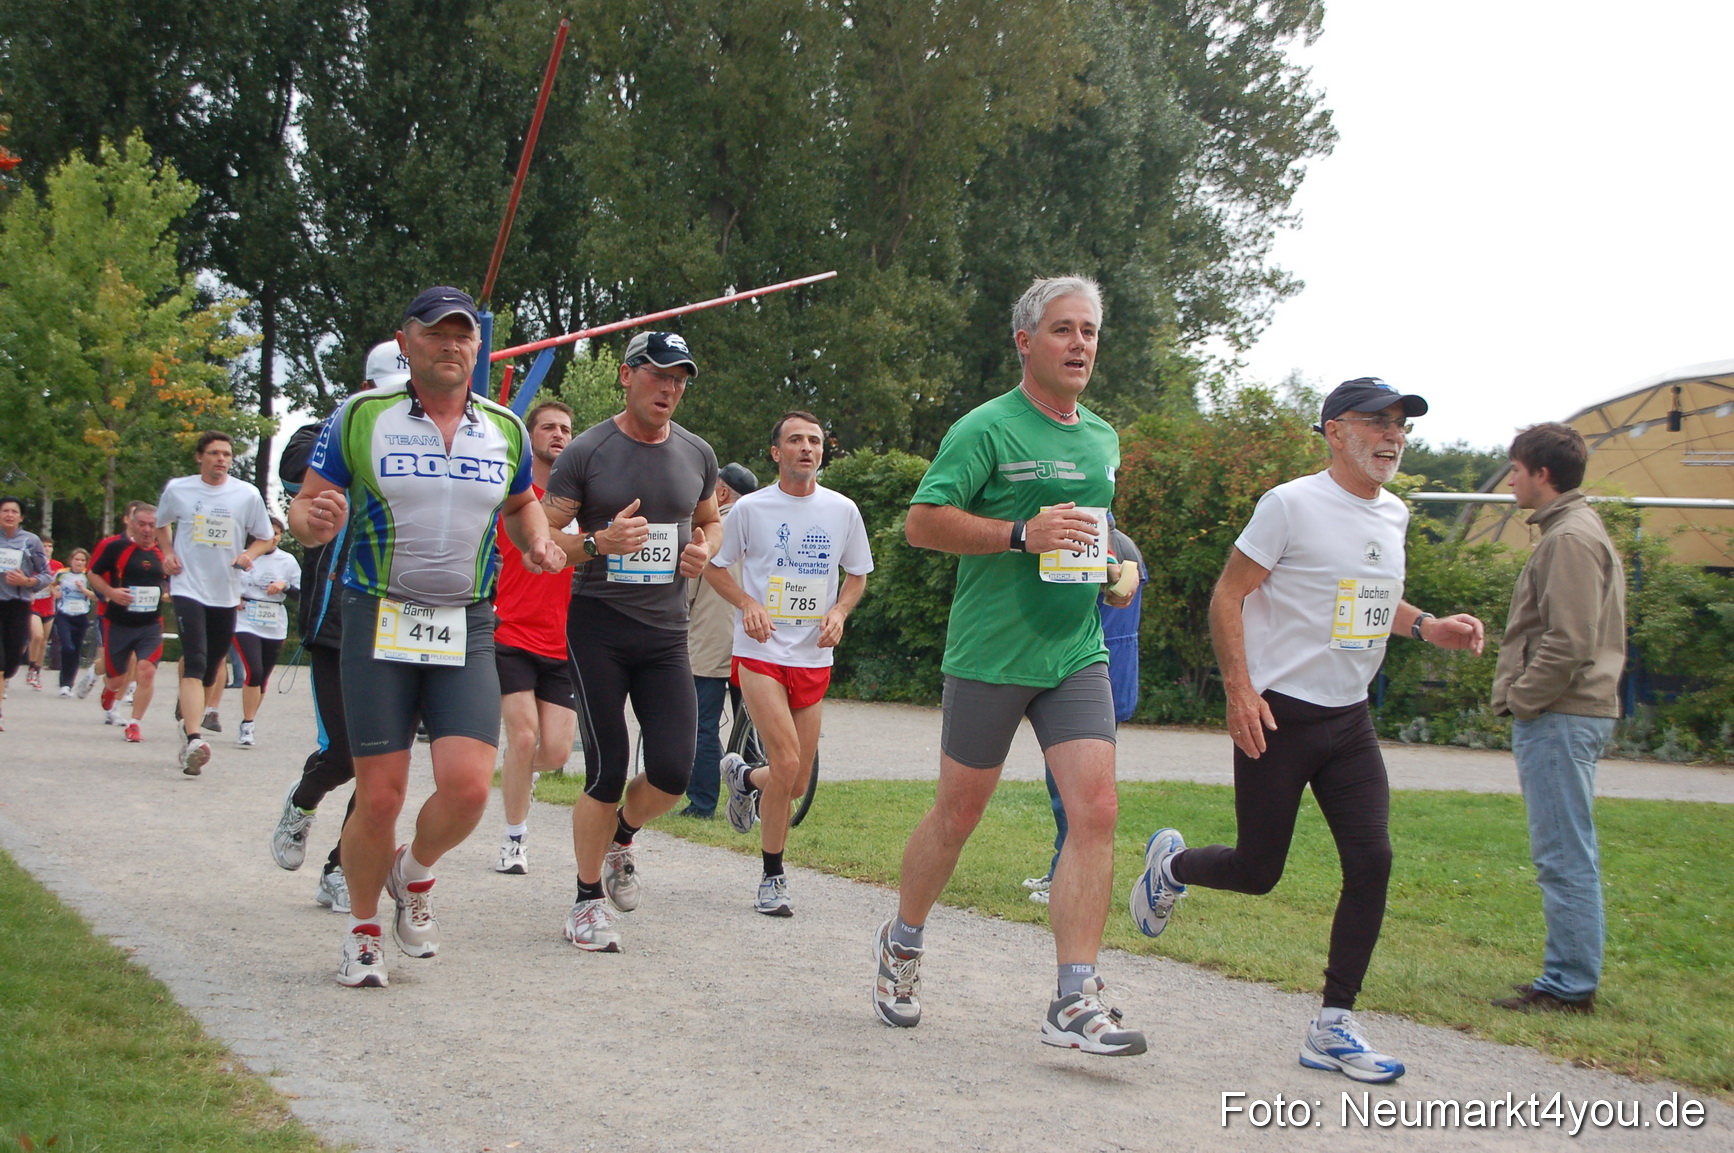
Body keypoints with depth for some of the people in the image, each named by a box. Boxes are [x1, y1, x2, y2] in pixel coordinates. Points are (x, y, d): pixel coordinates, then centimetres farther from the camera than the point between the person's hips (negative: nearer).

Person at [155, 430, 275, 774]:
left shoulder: (248, 494, 1)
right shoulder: (177, 489, 1)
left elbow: (264, 537, 11)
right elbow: (162, 524, 20)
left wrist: (249, 554, -10)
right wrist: (167, 552, 2)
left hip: (226, 592, 3)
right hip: (188, 588, -3)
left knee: (214, 662, 13)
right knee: (195, 663, -18)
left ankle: (199, 706, 41)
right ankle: (193, 741, -29)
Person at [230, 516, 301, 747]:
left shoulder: (288, 561, 5)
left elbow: (301, 592, 6)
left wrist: (285, 586, -13)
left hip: (275, 628, 3)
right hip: (245, 624, -3)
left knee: (263, 678, 9)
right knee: (254, 672, -18)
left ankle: (249, 723, 24)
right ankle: (247, 725, -10)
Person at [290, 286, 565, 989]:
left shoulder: (505, 430, 9)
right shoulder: (359, 418, 0)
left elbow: (520, 505, 26)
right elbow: (304, 506, 3)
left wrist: (537, 543, 4)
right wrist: (316, 520, -21)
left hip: (468, 629, 2)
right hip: (378, 622, -2)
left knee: (467, 785, -13)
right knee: (380, 796, -2)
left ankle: (414, 878, 20)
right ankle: (363, 931, 23)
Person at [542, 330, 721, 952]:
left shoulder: (697, 454, 9)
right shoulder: (587, 451, -5)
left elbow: (711, 520, 26)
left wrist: (704, 548, 3)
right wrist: (598, 543, -22)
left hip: (667, 630, 4)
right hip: (598, 626, -4)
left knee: (673, 771, -5)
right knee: (607, 770, -7)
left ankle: (621, 839, 28)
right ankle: (587, 900, 10)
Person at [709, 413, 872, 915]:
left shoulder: (843, 510, 4)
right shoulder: (751, 508, -2)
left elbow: (857, 574, 16)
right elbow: (714, 565, 7)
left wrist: (839, 612, -5)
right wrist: (747, 603, -12)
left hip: (813, 658, 4)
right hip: (760, 652, -3)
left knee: (796, 784, 7)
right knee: (787, 764, -17)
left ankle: (745, 778, 43)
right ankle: (773, 877, -1)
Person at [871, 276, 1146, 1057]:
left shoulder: (1103, 438, 14)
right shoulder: (988, 429, -8)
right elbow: (922, 522, -14)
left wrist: (1115, 567, 10)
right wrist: (1023, 534, -23)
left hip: (1076, 655, 5)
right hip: (990, 654, -5)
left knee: (1095, 811, -9)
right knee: (959, 812, 7)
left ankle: (1074, 1004, -9)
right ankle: (902, 943, 33)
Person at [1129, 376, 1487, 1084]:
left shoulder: (1393, 515, 11)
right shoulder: (1292, 504, -11)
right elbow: (1228, 595, -10)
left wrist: (1426, 626, 8)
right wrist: (1239, 690, -19)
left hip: (1350, 719, 6)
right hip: (1277, 716, -6)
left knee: (1371, 860, -7)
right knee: (1257, 872, 1)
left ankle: (1332, 1027, 1)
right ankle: (1171, 865, 36)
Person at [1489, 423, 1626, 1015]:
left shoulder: (1570, 539, -14)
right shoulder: (1575, 531, 18)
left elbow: (1569, 644, -21)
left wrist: (1521, 701, -13)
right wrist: (1520, 700, 15)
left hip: (1559, 717, -11)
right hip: (1569, 714, 11)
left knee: (1565, 856, -7)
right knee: (1566, 855, 12)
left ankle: (1570, 985, -3)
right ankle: (1569, 975, 17)